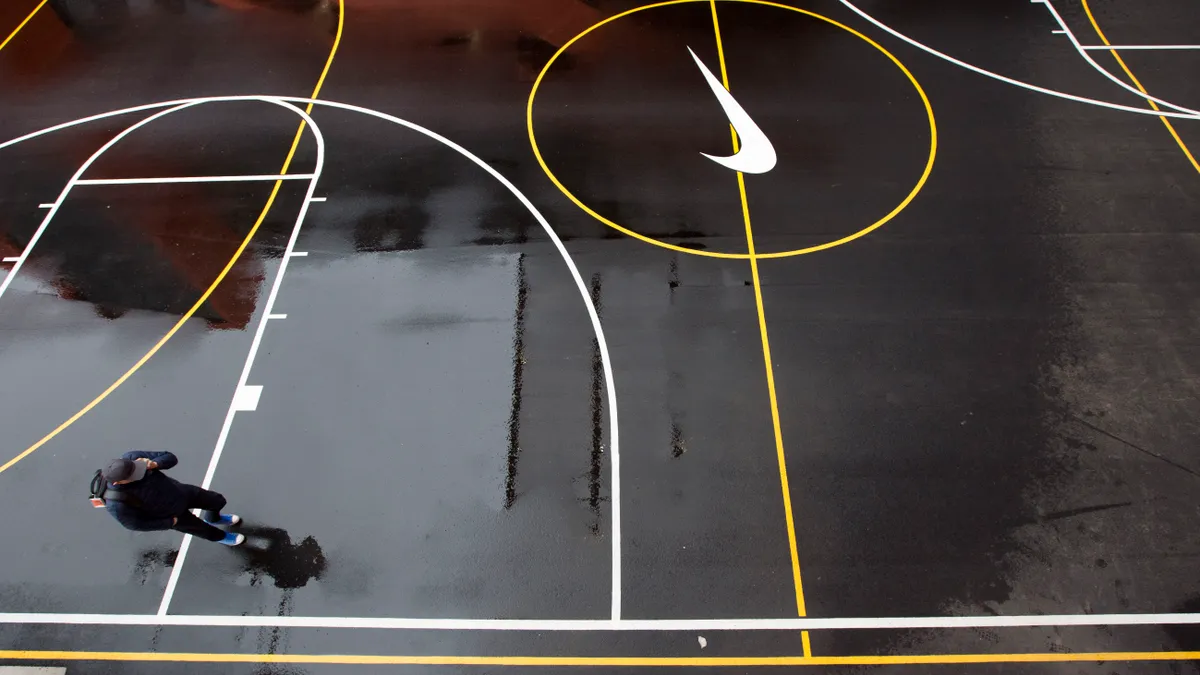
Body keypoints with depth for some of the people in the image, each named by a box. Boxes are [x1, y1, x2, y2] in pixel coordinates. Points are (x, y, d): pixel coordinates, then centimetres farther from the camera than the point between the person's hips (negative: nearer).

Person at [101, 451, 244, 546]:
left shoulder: (131, 458, -30)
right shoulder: (116, 503, -38)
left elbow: (170, 458, -20)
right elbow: (136, 524, -21)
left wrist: (152, 464, -41)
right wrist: (170, 522, -11)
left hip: (180, 491, 4)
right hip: (170, 514, -3)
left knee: (218, 501, 20)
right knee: (200, 528, 21)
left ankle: (213, 519, 57)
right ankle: (219, 536, 58)